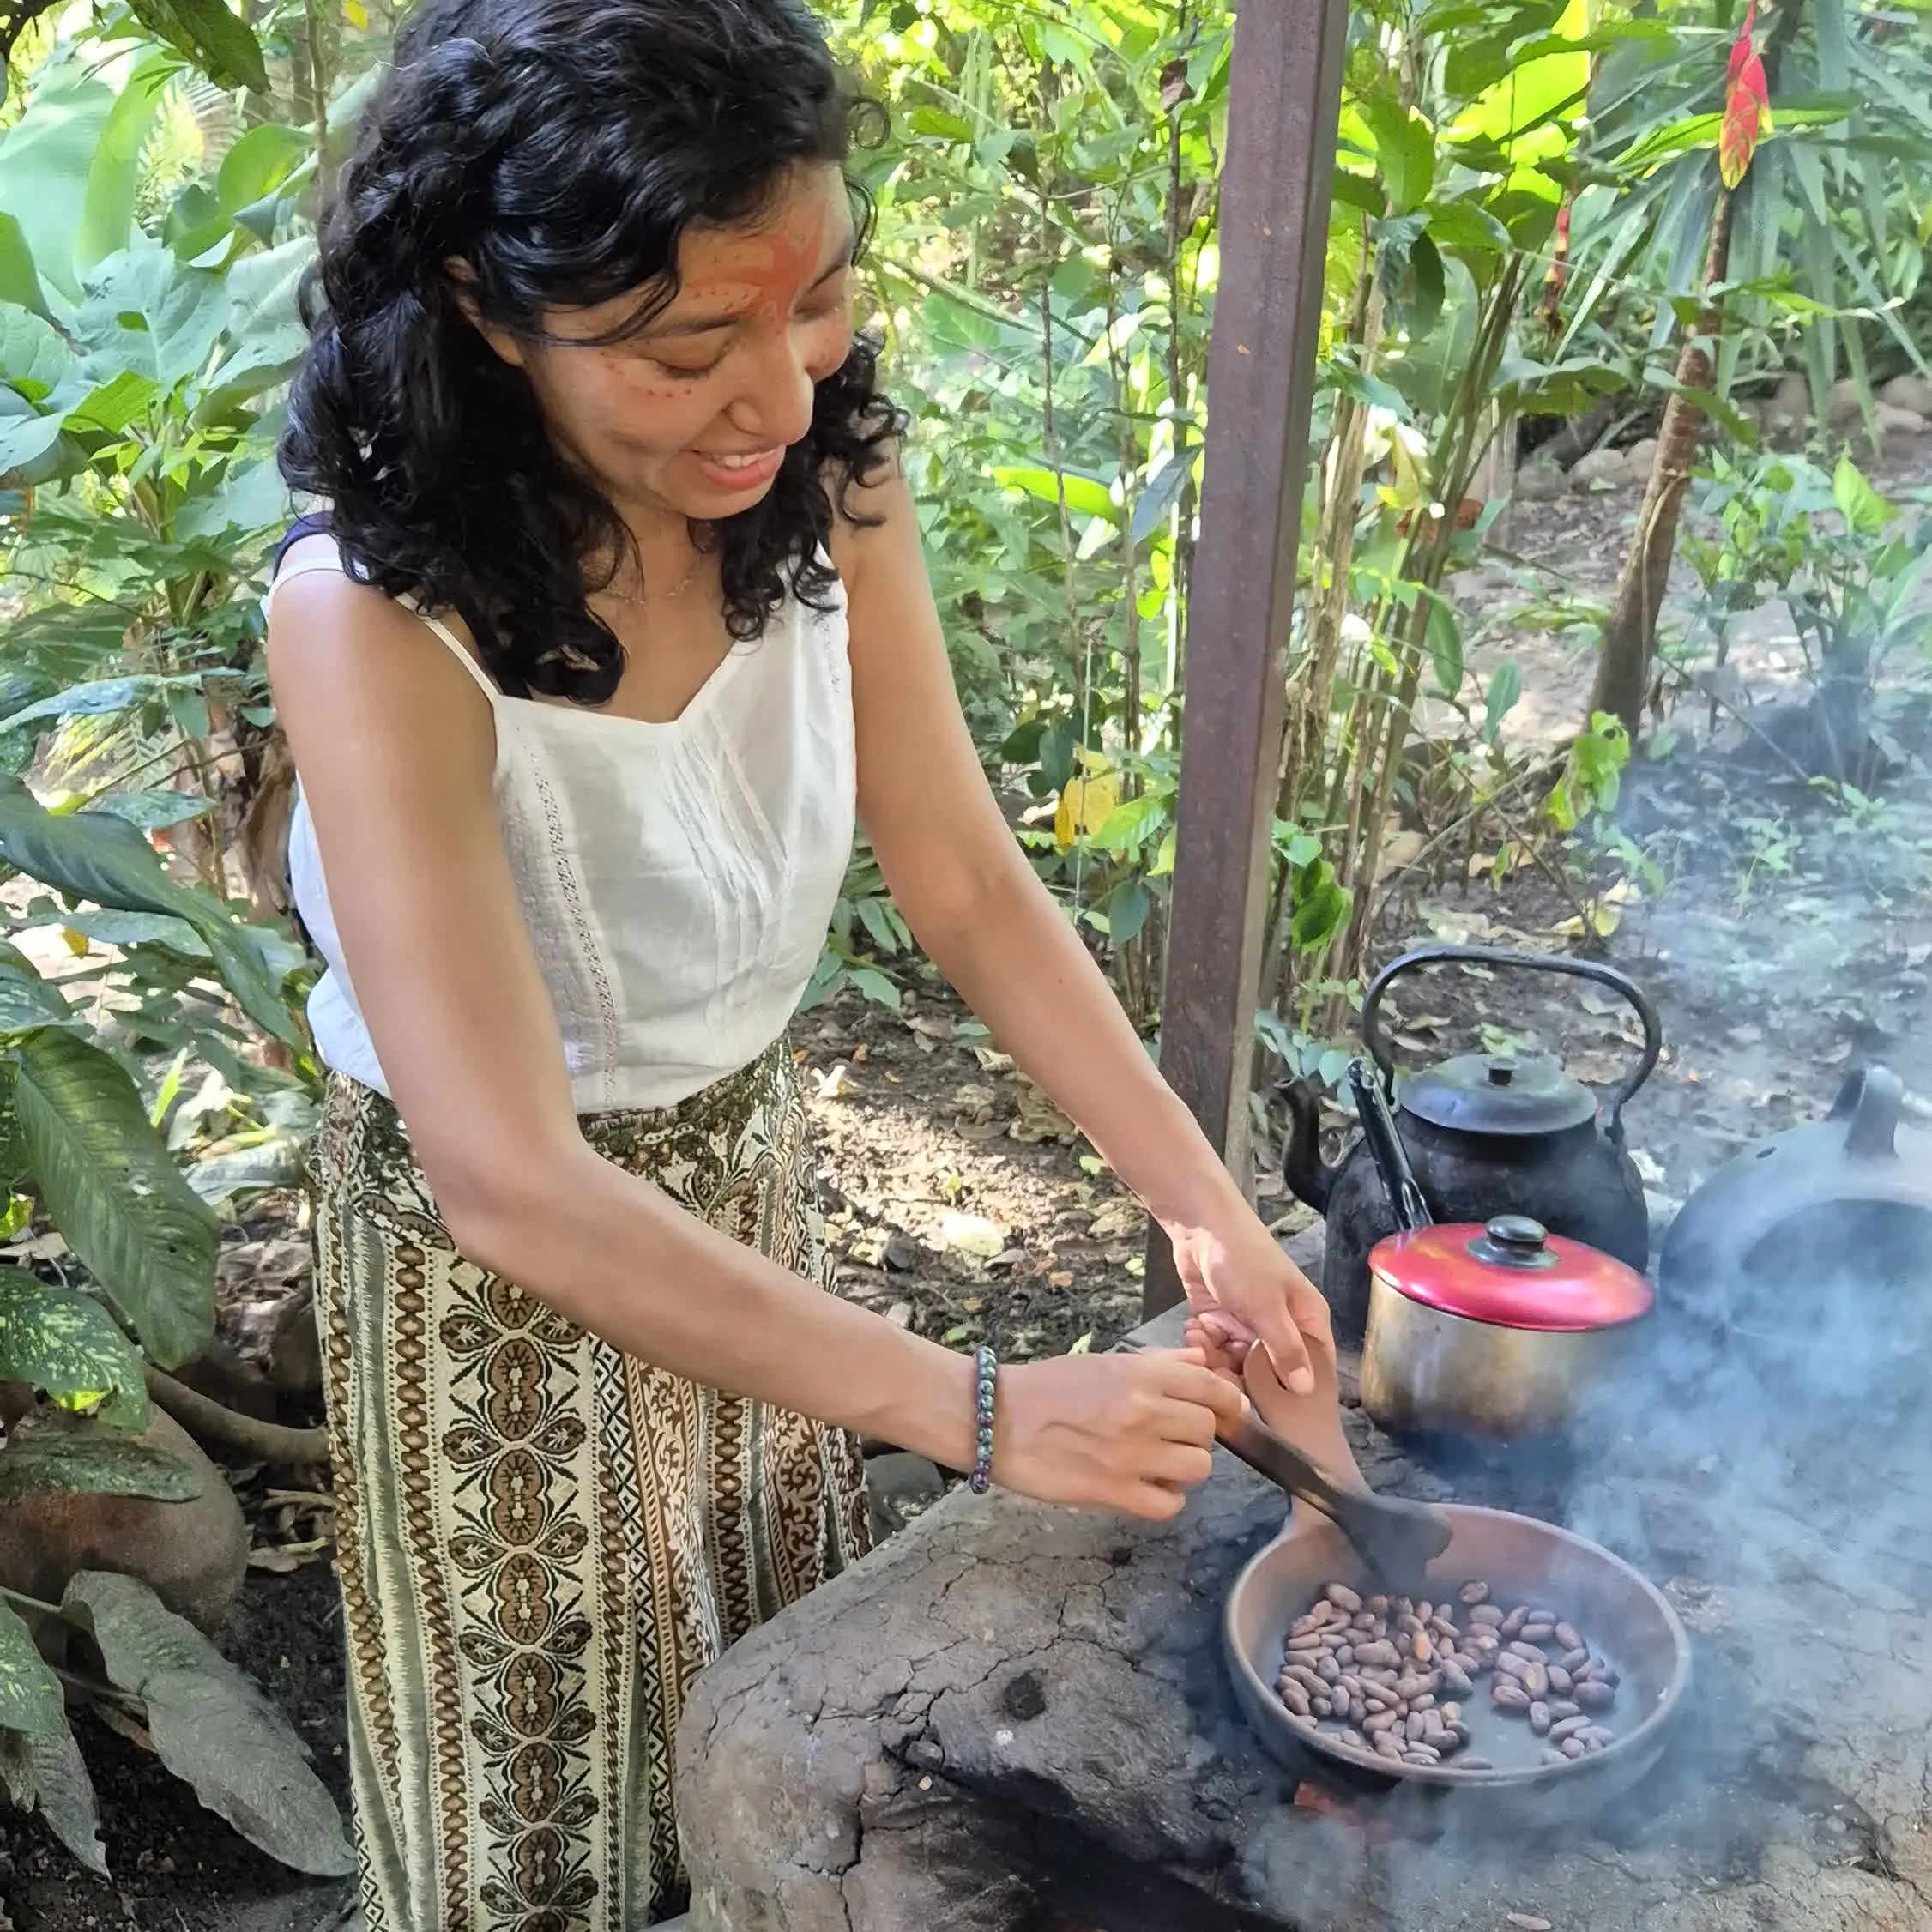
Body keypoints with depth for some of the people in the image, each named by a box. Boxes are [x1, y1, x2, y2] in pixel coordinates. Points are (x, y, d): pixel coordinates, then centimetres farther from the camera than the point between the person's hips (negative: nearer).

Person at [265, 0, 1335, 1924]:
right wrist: (983, 1412, -35)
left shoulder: (828, 483, -17)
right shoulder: (379, 621, -33)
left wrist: (1207, 1203, -19)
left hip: (743, 1167, 5)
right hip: (499, 1268, -4)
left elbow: (972, 887, -10)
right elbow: (516, 1188, -34)